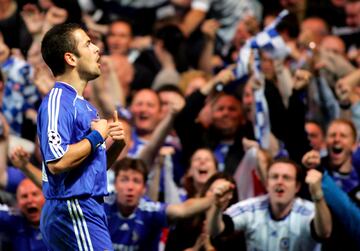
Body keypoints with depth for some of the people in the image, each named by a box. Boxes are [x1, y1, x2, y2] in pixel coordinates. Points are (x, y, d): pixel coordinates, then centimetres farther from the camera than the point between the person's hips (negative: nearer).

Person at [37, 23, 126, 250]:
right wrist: (97, 136, -13)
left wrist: (117, 144, 7)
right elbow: (57, 162, -25)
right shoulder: (57, 102, -12)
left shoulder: (83, 105, 19)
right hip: (74, 211, -10)